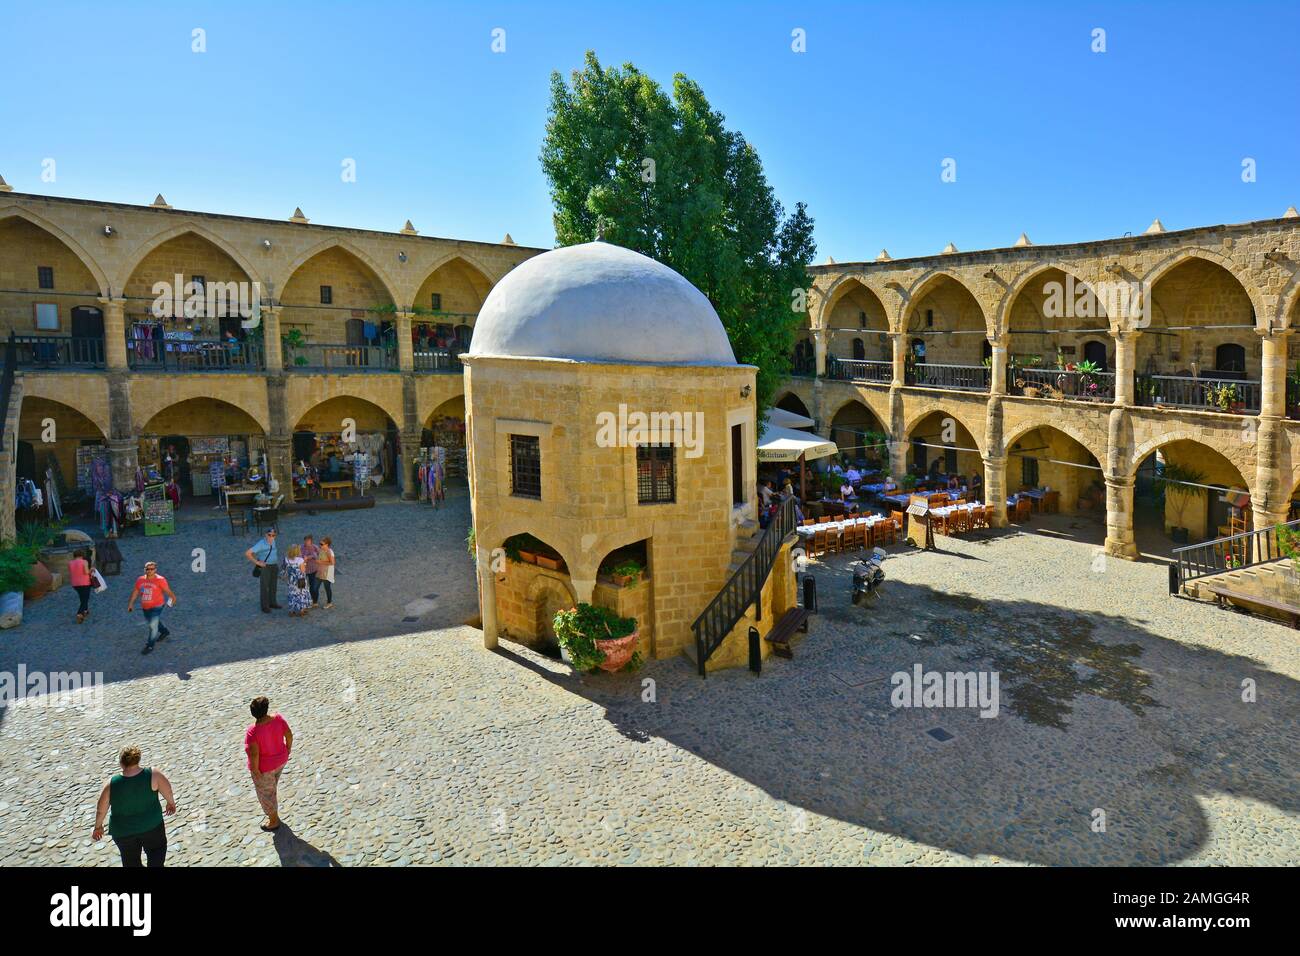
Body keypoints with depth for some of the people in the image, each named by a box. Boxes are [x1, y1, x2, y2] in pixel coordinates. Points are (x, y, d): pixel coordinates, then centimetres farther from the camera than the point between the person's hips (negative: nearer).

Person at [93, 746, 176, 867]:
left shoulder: (112, 785, -18)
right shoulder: (153, 775, -22)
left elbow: (100, 810, -6)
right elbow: (168, 792, -10)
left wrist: (98, 826, 13)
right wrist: (171, 803, 11)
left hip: (123, 832, 1)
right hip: (151, 825, -1)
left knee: (131, 859, 23)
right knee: (157, 849, 25)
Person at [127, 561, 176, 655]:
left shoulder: (160, 580, -14)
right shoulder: (140, 580, 0)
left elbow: (167, 590, -2)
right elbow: (135, 591, 9)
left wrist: (173, 598, 9)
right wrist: (131, 603, 9)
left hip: (157, 606, -7)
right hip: (145, 607, 7)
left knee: (153, 624, -10)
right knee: (149, 622, 25)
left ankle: (150, 646, 1)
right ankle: (165, 632, 50)